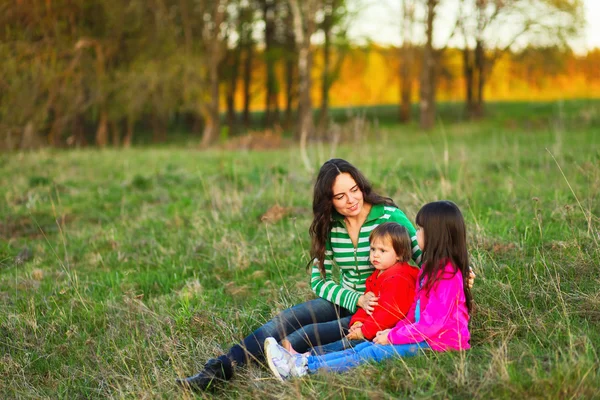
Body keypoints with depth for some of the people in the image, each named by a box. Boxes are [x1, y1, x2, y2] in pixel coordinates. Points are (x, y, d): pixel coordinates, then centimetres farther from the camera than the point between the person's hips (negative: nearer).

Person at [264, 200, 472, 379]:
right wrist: (395, 331, 0)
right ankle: (303, 361, -15)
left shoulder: (446, 274, -19)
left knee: (373, 352, -18)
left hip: (439, 343, -9)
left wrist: (392, 337, -16)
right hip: (424, 335, 9)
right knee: (363, 347, -4)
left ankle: (305, 369, -23)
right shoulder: (433, 267, 14)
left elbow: (433, 323, -22)